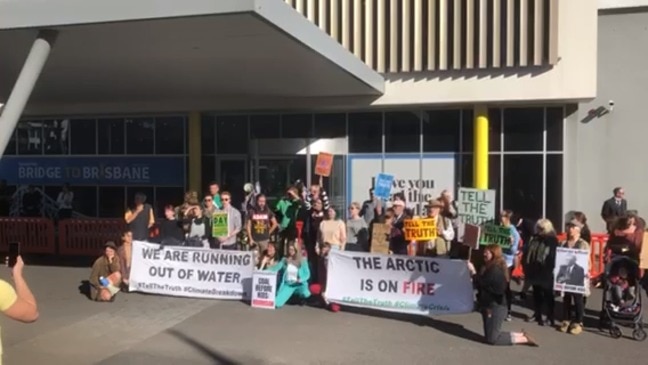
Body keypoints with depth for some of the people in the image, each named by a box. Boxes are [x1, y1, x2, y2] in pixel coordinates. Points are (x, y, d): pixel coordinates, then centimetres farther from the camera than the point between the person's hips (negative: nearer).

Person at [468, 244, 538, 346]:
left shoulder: (495, 270, -21)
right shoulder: (491, 268, 11)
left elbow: (481, 284, -25)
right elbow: (484, 285, 9)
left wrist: (473, 271, -15)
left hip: (496, 307, -10)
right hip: (490, 306, 10)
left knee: (492, 339, -6)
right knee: (489, 336, 15)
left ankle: (524, 339, 4)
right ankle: (521, 335, 20)